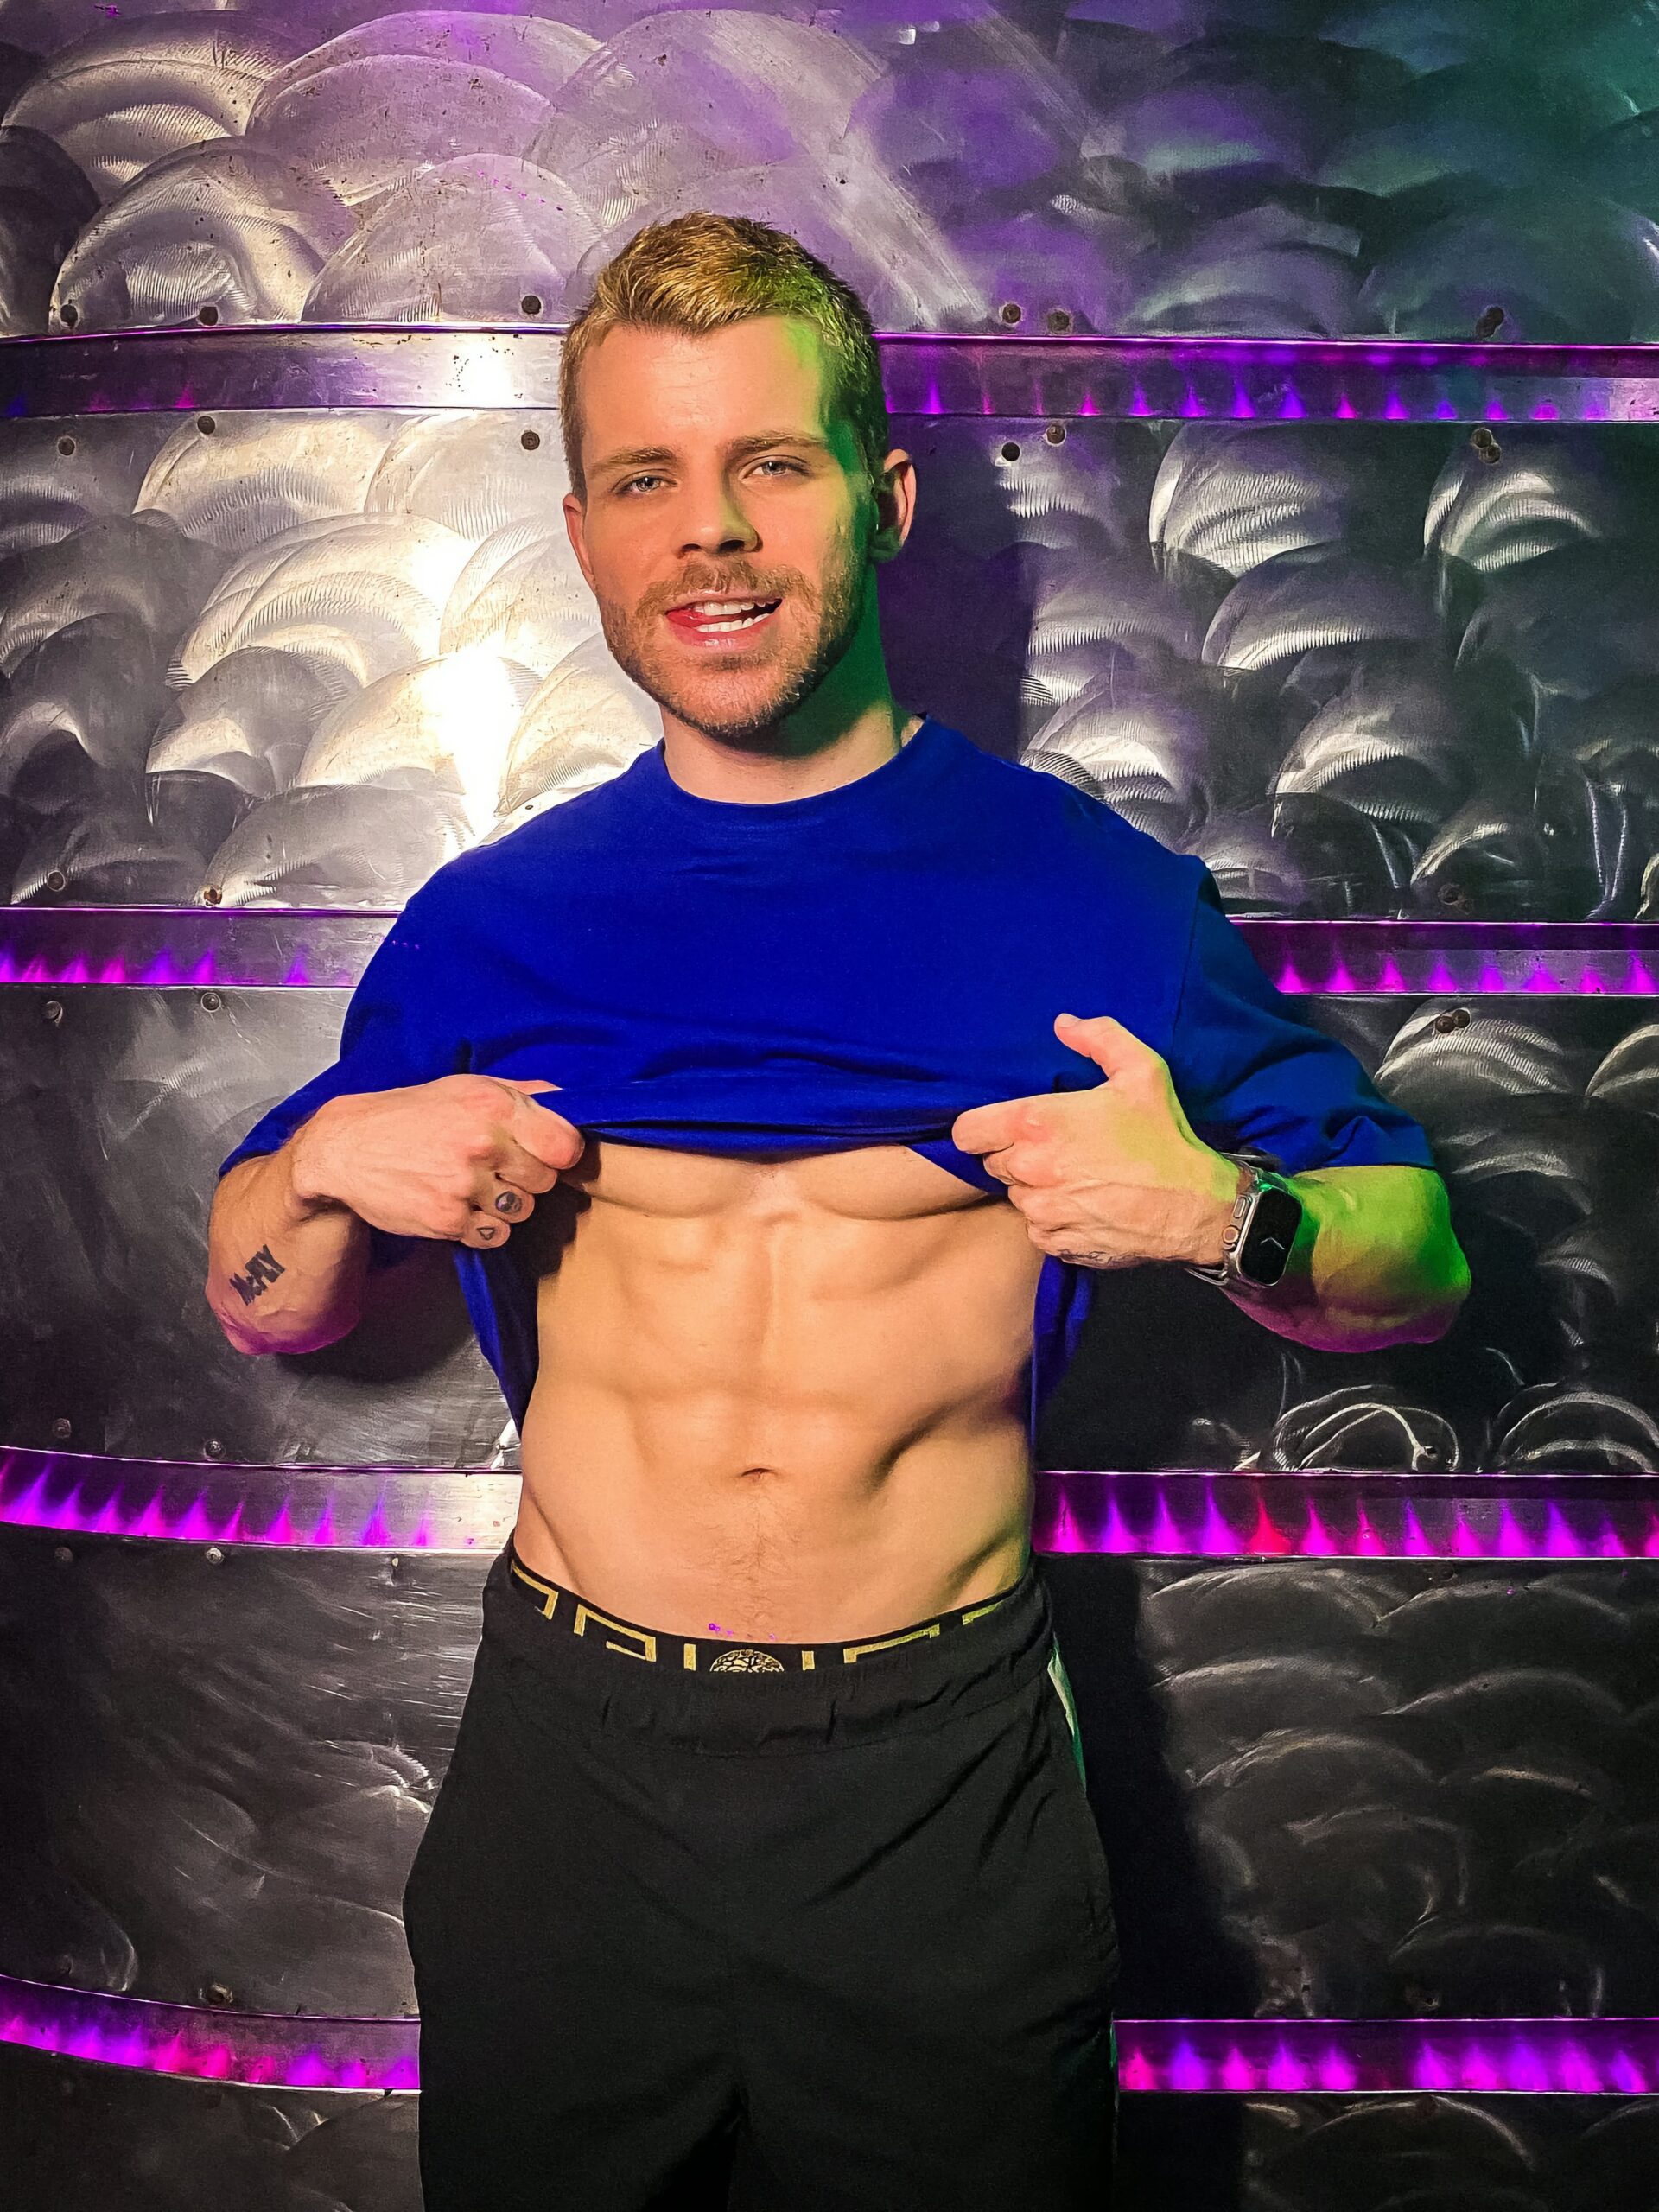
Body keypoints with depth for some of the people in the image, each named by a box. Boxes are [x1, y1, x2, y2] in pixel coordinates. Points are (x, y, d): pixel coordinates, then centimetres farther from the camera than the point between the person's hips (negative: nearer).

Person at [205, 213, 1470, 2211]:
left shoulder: (1090, 891, -6)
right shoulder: (488, 926, 0)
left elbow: (1420, 1265, 2)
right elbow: (264, 1311, 11)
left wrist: (1220, 1209, -19)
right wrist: (334, 1161, -11)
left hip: (945, 1771, -1)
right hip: (569, 1756, 2)